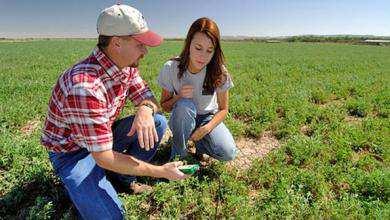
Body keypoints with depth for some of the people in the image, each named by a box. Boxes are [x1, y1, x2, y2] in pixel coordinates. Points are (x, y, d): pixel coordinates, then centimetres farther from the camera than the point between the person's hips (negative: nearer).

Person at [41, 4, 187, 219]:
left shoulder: (126, 66, -10)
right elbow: (104, 158, -33)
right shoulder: (84, 86, -36)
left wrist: (145, 109, -29)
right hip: (71, 151, -7)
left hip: (105, 135, 7)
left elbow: (147, 97, -2)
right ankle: (78, 186, 10)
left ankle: (125, 179, 8)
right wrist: (161, 172, -27)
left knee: (158, 122, -9)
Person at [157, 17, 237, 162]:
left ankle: (198, 140, 8)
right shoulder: (171, 68, -20)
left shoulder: (219, 72, -19)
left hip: (208, 117, 1)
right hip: (182, 118, 0)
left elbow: (223, 109, -8)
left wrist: (206, 128, -25)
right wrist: (178, 97, -30)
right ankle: (179, 154, -11)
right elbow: (164, 106, -8)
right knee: (185, 105, -36)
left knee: (228, 153, -24)